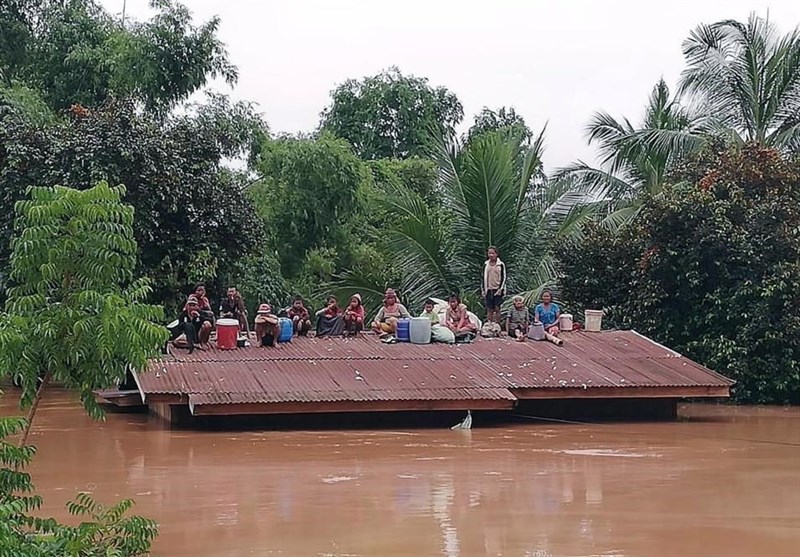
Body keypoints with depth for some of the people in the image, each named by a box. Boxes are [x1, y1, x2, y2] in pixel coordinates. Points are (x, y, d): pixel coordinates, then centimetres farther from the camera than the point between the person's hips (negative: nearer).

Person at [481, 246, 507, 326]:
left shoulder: (501, 264, 1)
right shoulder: (486, 264, 11)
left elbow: (503, 278, 0)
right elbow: (483, 278, 14)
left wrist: (500, 289, -9)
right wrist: (483, 290, 7)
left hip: (497, 290, -3)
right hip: (488, 290, 3)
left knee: (497, 308, -4)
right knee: (489, 309, 1)